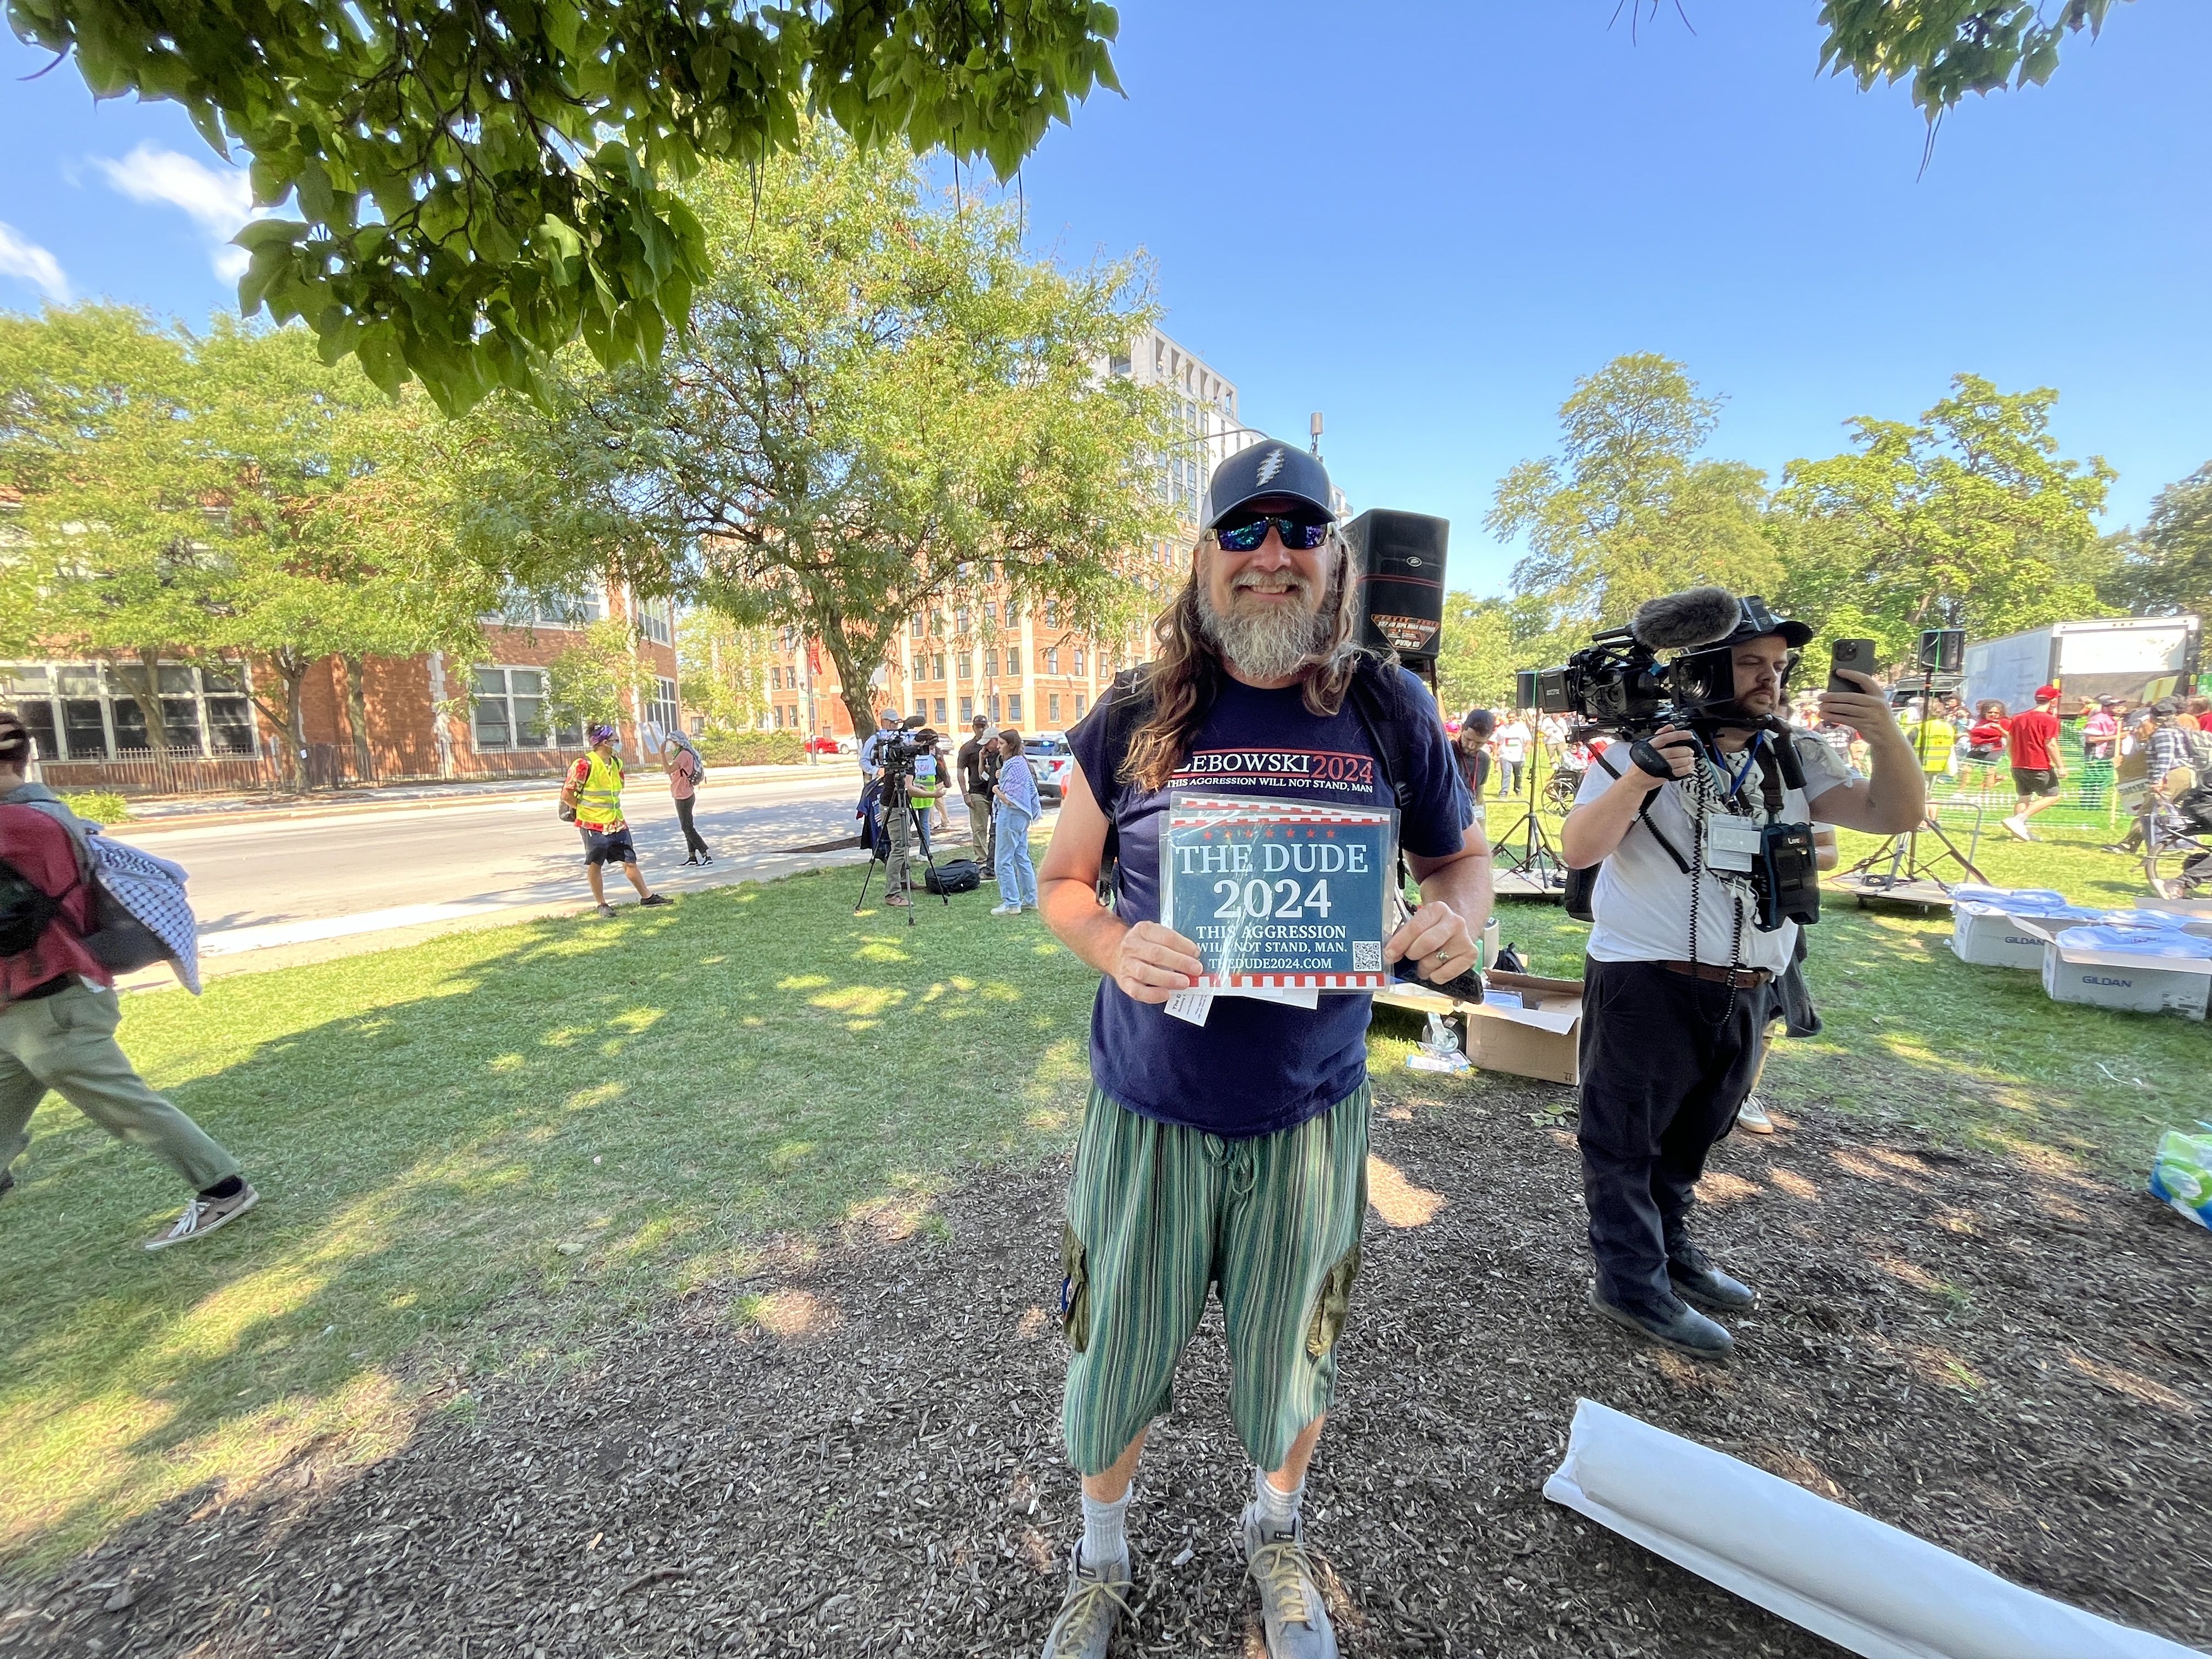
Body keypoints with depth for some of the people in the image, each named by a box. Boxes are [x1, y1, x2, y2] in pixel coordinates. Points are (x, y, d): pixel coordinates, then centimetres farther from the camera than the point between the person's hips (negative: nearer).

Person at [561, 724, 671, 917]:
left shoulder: (616, 763, 8)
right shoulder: (585, 765, -15)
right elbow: (567, 795, -11)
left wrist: (611, 810, 13)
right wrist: (586, 811, -3)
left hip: (616, 823, 7)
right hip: (593, 825, -7)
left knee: (630, 860, 9)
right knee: (595, 864, 5)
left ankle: (646, 897, 15)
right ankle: (601, 905, 15)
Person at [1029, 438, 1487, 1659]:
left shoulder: (1390, 713, -4)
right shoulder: (1134, 718, -7)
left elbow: (1461, 856, 8)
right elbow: (1061, 880, 2)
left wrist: (1457, 915, -16)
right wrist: (1115, 948, -19)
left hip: (1309, 1112, 1)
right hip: (1149, 1108, 0)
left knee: (1291, 1364, 23)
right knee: (1115, 1360, 18)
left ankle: (1275, 1535, 59)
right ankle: (1101, 1559, 53)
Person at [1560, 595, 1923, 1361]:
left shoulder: (1796, 759, 10)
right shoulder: (1644, 752, -8)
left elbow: (1897, 814, 1)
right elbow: (1578, 850, -17)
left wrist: (1886, 734, -16)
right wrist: (1640, 780, -32)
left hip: (1744, 992, 7)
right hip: (1646, 983, -6)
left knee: (1691, 1132, 21)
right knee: (1626, 1135, 4)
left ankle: (1669, 1247, 39)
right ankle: (1632, 1282, 17)